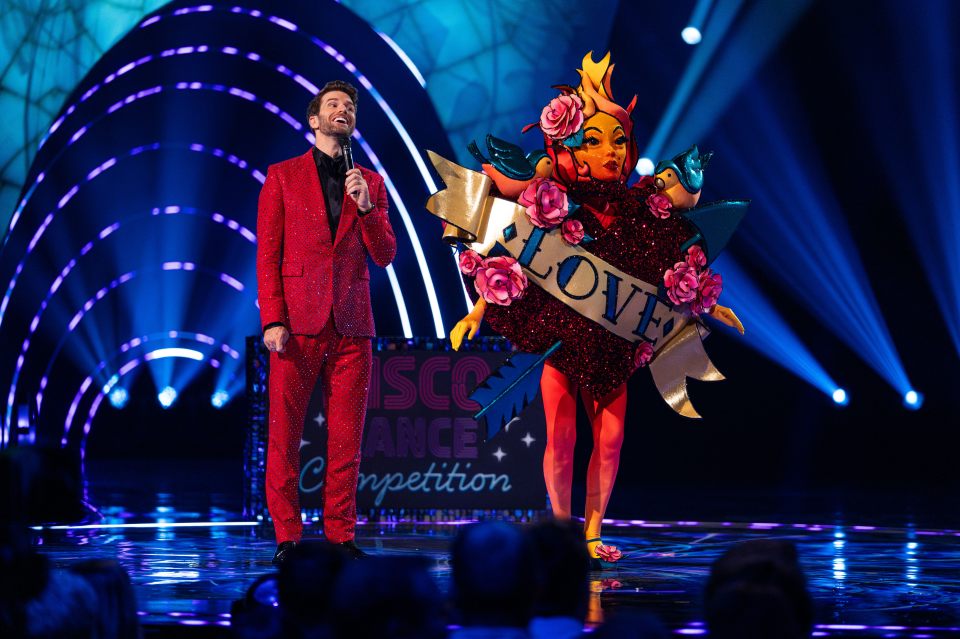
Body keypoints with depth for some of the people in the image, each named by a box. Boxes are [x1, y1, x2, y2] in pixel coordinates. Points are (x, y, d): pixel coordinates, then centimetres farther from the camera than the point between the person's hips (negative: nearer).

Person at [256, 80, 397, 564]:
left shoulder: (371, 183, 14)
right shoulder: (283, 176, 6)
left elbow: (385, 256, 8)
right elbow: (268, 255, 1)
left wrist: (366, 207, -8)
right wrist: (273, 320, -8)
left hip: (352, 325, 3)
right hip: (298, 323, -3)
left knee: (346, 437, 3)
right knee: (284, 433, -3)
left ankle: (341, 534, 9)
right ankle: (287, 537, 3)